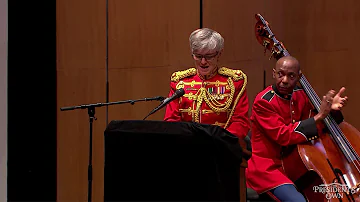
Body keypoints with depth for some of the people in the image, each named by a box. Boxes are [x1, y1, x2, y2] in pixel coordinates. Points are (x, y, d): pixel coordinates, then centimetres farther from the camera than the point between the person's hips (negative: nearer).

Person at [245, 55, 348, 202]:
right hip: (268, 167, -7)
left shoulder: (300, 96, 6)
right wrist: (319, 117, -26)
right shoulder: (263, 101, -15)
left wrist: (332, 110, -7)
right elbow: (283, 136, -24)